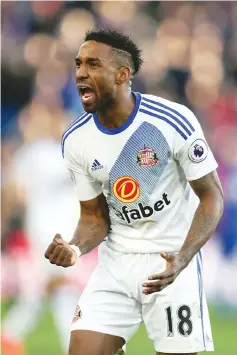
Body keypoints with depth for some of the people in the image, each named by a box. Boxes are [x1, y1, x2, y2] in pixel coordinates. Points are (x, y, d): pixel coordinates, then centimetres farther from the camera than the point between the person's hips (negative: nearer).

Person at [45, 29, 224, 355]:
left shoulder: (173, 121, -16)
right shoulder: (76, 141, -3)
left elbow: (211, 196, -10)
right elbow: (94, 215, 6)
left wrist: (182, 260, -24)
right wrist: (76, 248, -17)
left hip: (172, 260, -4)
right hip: (116, 263, 4)